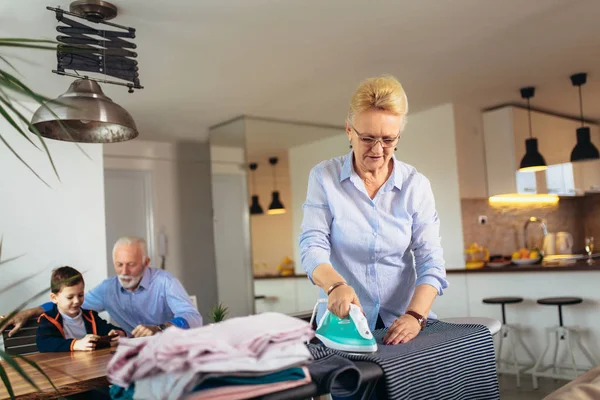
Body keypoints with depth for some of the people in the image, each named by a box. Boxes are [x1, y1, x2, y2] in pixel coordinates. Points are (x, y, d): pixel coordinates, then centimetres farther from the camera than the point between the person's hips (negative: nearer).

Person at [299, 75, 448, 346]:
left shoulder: (416, 186, 3)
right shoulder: (323, 177, 1)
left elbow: (430, 262, -1)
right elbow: (313, 245, -5)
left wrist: (415, 316, -15)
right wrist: (335, 285, -24)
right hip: (343, 324, 0)